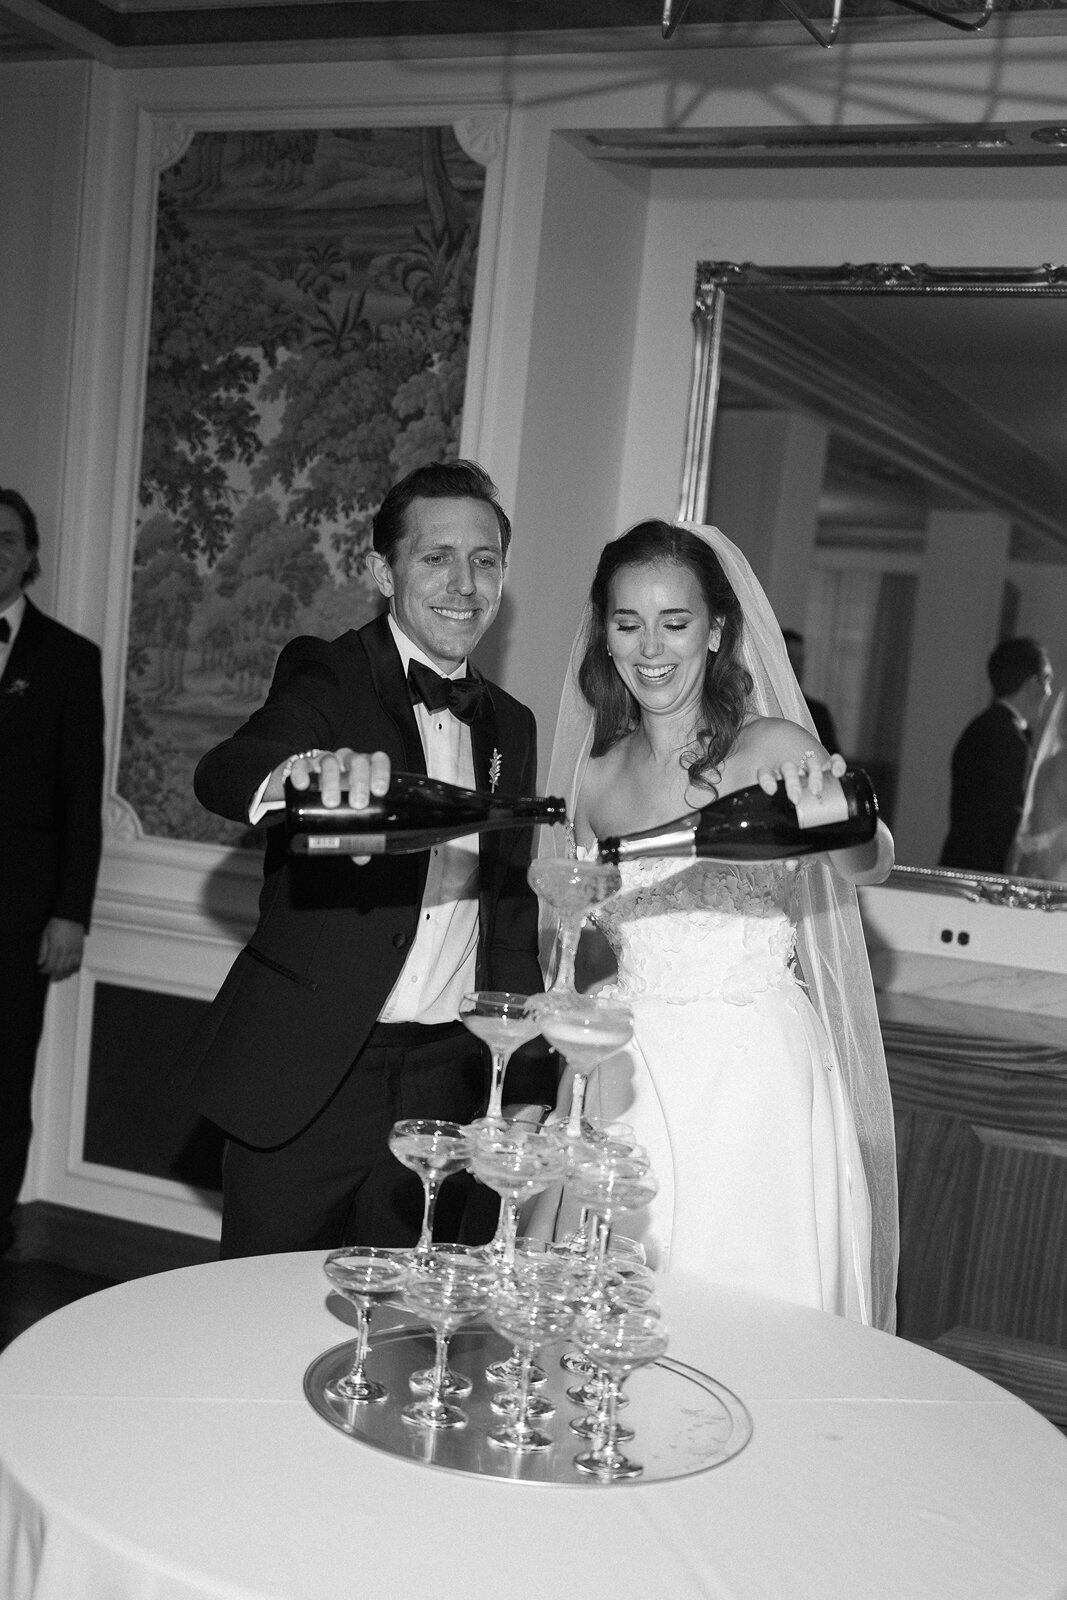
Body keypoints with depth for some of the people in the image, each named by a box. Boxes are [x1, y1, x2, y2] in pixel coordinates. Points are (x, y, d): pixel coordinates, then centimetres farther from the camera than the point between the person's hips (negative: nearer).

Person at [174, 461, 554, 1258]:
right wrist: (306, 771, -49)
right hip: (306, 1074, -4)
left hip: (449, 1083, 4)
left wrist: (528, 1087, 11)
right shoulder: (326, 677, -5)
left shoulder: (511, 726, 11)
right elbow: (221, 773, -25)